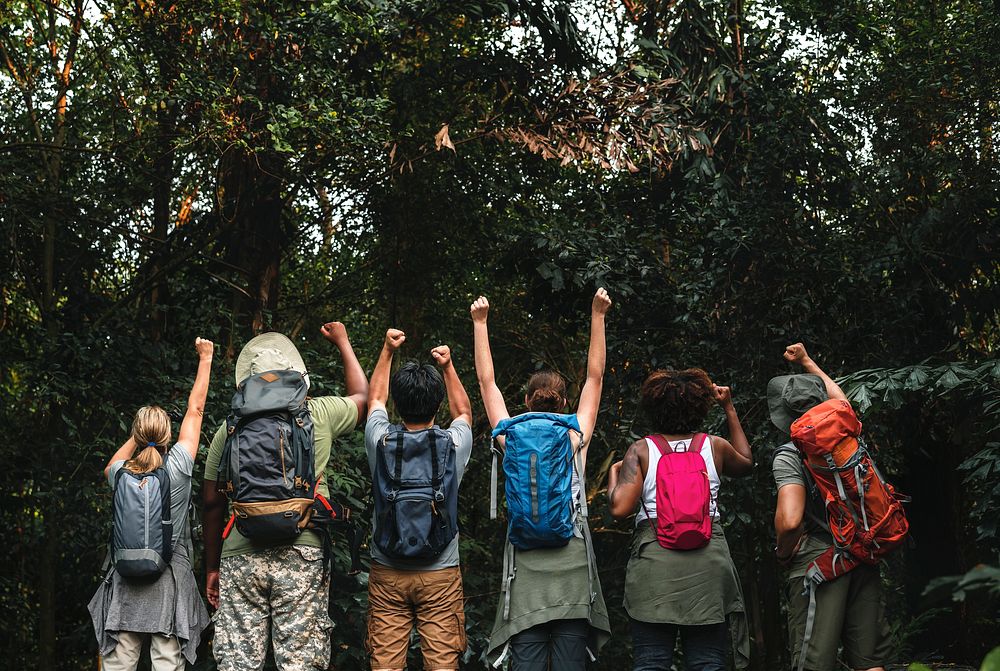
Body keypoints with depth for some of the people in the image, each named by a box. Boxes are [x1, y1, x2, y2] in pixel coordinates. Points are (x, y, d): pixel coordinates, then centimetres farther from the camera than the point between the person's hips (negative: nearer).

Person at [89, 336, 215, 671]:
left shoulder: (121, 473, 1)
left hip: (125, 584, 3)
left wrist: (138, 433, 26)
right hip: (171, 580, -2)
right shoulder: (179, 465, -6)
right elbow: (195, 408, 5)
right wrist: (205, 359, 14)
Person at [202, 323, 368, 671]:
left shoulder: (229, 429, 8)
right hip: (301, 553, -1)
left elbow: (212, 503, 9)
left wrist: (212, 567, 18)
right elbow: (361, 396, 26)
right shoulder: (318, 414, 4)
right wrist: (343, 342, 40)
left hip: (240, 556, 1)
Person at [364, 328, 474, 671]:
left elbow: (375, 399, 17)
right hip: (440, 574, -1)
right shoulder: (454, 444, -8)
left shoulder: (381, 440, -7)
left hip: (387, 573, 1)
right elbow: (463, 411, 18)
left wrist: (387, 351, 24)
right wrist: (448, 367, 25)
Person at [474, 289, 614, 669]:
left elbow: (486, 381, 11)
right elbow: (595, 375, 10)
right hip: (572, 564, 0)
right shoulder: (577, 439, 3)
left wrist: (480, 323, 15)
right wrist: (598, 317, 13)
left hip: (527, 563, 0)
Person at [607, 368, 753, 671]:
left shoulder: (641, 450, 1)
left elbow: (620, 508, -7)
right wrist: (730, 409, 36)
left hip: (653, 554, -1)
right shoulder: (715, 447, 7)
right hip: (708, 561, 1)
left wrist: (613, 474, 13)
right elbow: (746, 462, 31)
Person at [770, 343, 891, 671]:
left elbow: (789, 520, -21)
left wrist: (783, 552, -1)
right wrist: (807, 362, 46)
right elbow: (838, 396, 33)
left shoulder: (789, 455, -8)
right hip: (864, 558, 6)